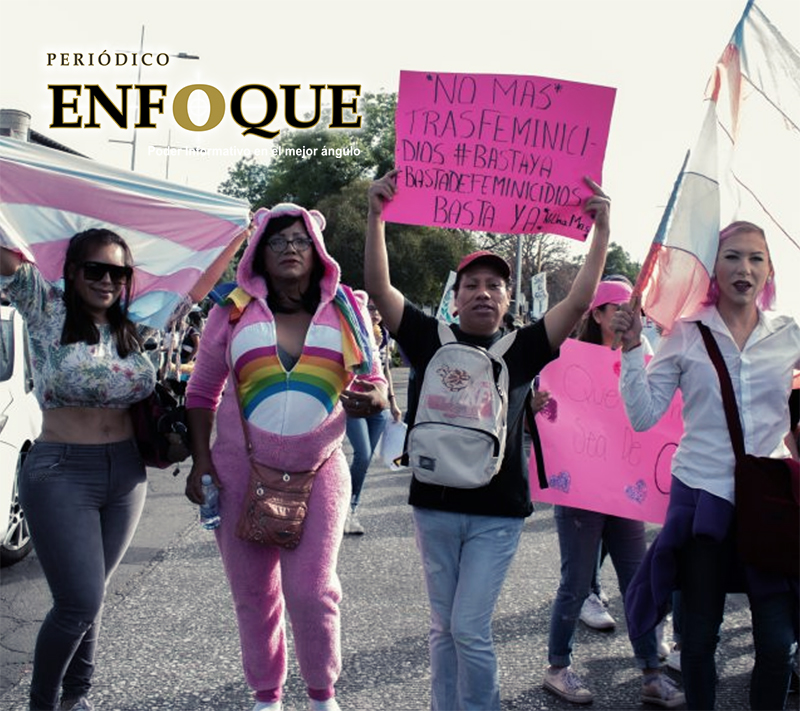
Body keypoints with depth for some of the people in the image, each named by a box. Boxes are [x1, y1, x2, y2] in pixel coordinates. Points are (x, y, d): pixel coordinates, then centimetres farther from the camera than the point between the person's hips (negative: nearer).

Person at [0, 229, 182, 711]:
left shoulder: (135, 327, 7)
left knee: (92, 595, 15)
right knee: (80, 604, -5)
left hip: (127, 474, 5)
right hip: (61, 474, -4)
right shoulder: (47, 310, -5)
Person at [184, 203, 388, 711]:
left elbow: (375, 380, 6)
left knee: (312, 591, -4)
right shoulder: (234, 311, 1)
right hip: (243, 472, 1)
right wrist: (201, 458, -1)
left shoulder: (346, 311, 2)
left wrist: (372, 398, -18)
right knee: (254, 593, 10)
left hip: (320, 473, -1)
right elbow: (202, 391, 7)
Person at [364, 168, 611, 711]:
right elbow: (379, 287, -6)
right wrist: (377, 216, -15)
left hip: (497, 511, -2)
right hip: (435, 504, 2)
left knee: (470, 629, -3)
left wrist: (602, 230, -12)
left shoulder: (521, 350, 0)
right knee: (444, 627, 14)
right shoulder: (431, 339, 2)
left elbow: (579, 303, -8)